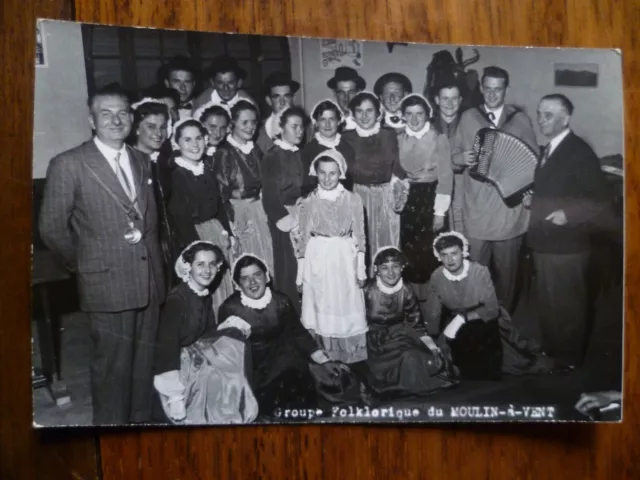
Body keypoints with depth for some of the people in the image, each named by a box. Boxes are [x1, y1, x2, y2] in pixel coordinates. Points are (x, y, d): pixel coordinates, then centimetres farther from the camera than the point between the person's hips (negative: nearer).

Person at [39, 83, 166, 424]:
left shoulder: (141, 161, 12)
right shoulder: (68, 164, -7)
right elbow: (52, 228, -5)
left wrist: (155, 261, 9)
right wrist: (81, 264, 3)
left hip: (149, 280, 5)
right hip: (107, 282, -5)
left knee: (144, 364, 15)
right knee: (112, 367, 6)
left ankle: (141, 419, 32)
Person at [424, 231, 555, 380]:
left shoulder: (480, 271, -22)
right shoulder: (436, 278, -14)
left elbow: (492, 309, -21)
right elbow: (433, 316, -9)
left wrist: (462, 318, -30)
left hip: (484, 319, 1)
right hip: (454, 322, 0)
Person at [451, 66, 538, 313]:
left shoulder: (520, 119, 3)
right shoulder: (468, 117, 6)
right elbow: (454, 154, 10)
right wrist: (462, 157, -13)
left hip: (509, 204, 0)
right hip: (477, 206, 0)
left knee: (506, 266, 11)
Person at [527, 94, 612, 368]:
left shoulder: (580, 152, -15)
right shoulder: (547, 150, 10)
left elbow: (601, 200, -18)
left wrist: (568, 214, -27)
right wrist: (533, 200, 2)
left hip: (566, 244, -8)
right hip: (543, 241, 8)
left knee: (567, 304, 7)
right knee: (547, 302, 20)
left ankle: (569, 359, 23)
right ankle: (549, 351, 36)